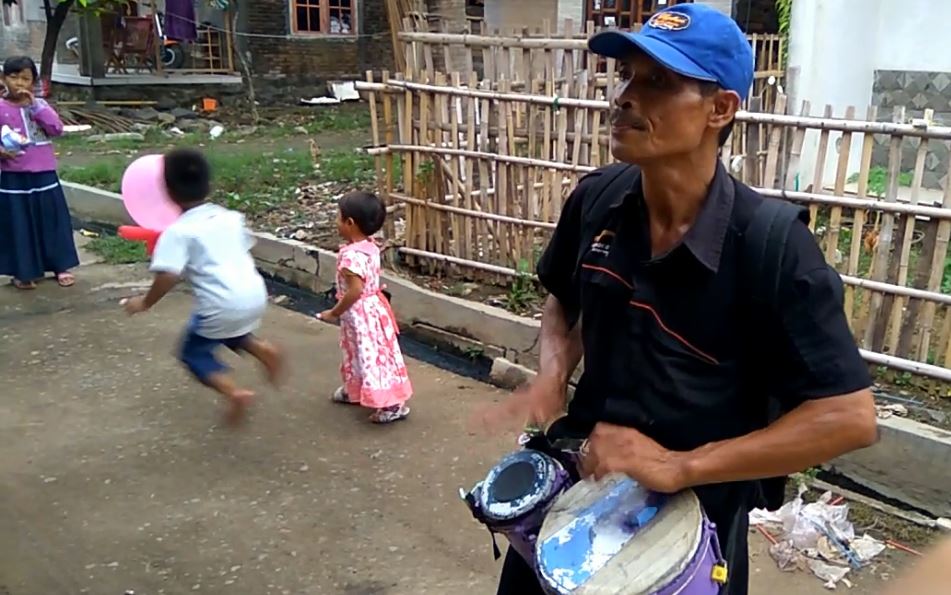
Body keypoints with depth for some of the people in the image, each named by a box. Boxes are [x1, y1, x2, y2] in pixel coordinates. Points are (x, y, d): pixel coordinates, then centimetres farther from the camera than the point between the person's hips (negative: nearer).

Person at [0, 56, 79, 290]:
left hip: (44, 174, 2)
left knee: (52, 220, 9)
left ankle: (61, 267, 21)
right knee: (19, 224, 5)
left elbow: (57, 128, -8)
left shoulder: (40, 104, 5)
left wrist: (35, 106, -13)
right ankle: (22, 272, 17)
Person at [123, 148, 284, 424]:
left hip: (222, 306, -6)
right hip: (255, 296, 7)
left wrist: (145, 302, -2)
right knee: (229, 331, 36)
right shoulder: (230, 217, 9)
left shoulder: (178, 232, -9)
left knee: (194, 353, 16)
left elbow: (168, 277, -17)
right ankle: (263, 349, 11)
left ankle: (235, 392, -3)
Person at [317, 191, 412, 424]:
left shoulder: (351, 255, -27)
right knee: (359, 353, 25)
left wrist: (334, 313, -17)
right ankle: (355, 390, 43)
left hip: (361, 314, -10)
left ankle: (392, 404, 3)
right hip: (372, 307, 10)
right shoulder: (370, 247, 2)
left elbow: (355, 291, -30)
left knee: (371, 356, -2)